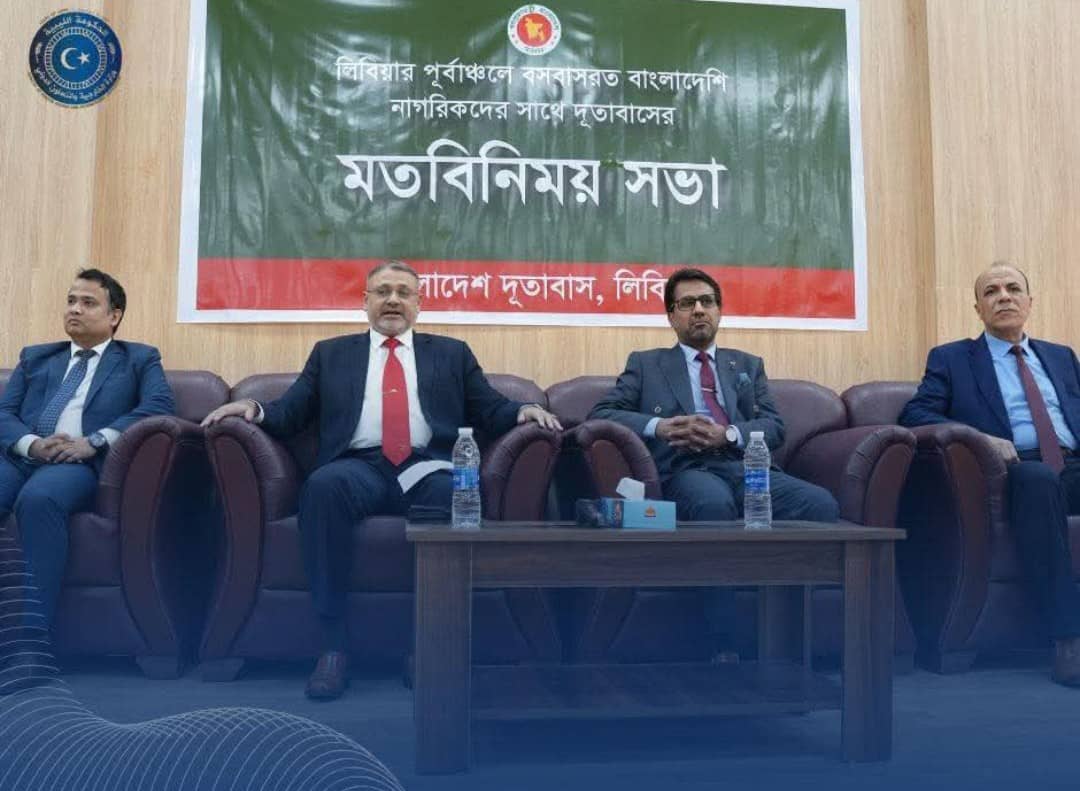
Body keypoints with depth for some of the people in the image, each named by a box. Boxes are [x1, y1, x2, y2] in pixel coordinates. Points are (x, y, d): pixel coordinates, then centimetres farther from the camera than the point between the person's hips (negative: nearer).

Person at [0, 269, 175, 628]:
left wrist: (95, 441, -14)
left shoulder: (139, 359, 17)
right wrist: (31, 443, -9)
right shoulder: (35, 356, 28)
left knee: (38, 499, -37)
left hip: (83, 462, -3)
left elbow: (161, 406, -2)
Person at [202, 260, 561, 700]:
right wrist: (255, 410, -3)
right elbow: (290, 414, 18)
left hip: (428, 470, 0)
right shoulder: (331, 353, 25)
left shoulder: (451, 353, 24)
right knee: (324, 484, -35)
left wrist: (523, 411, -3)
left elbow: (491, 412, 17)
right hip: (359, 469, 0)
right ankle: (334, 642, -28)